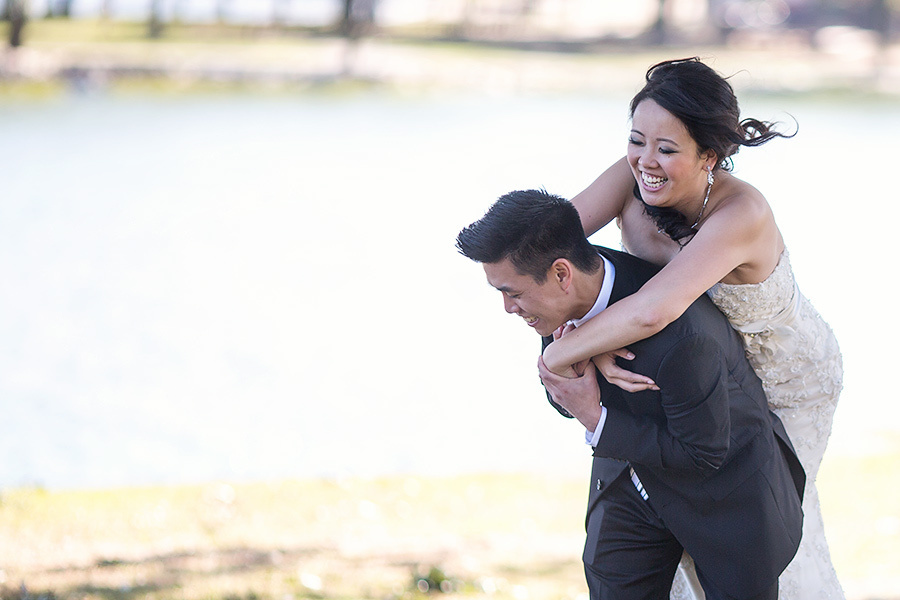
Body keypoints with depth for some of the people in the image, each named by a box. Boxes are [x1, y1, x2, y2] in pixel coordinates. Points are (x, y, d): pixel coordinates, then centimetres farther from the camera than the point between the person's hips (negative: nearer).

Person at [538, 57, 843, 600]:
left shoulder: (741, 214, -43)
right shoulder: (632, 179, -27)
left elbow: (653, 311, -54)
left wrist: (560, 353, -43)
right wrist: (593, 347, -41)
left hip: (787, 386, -4)